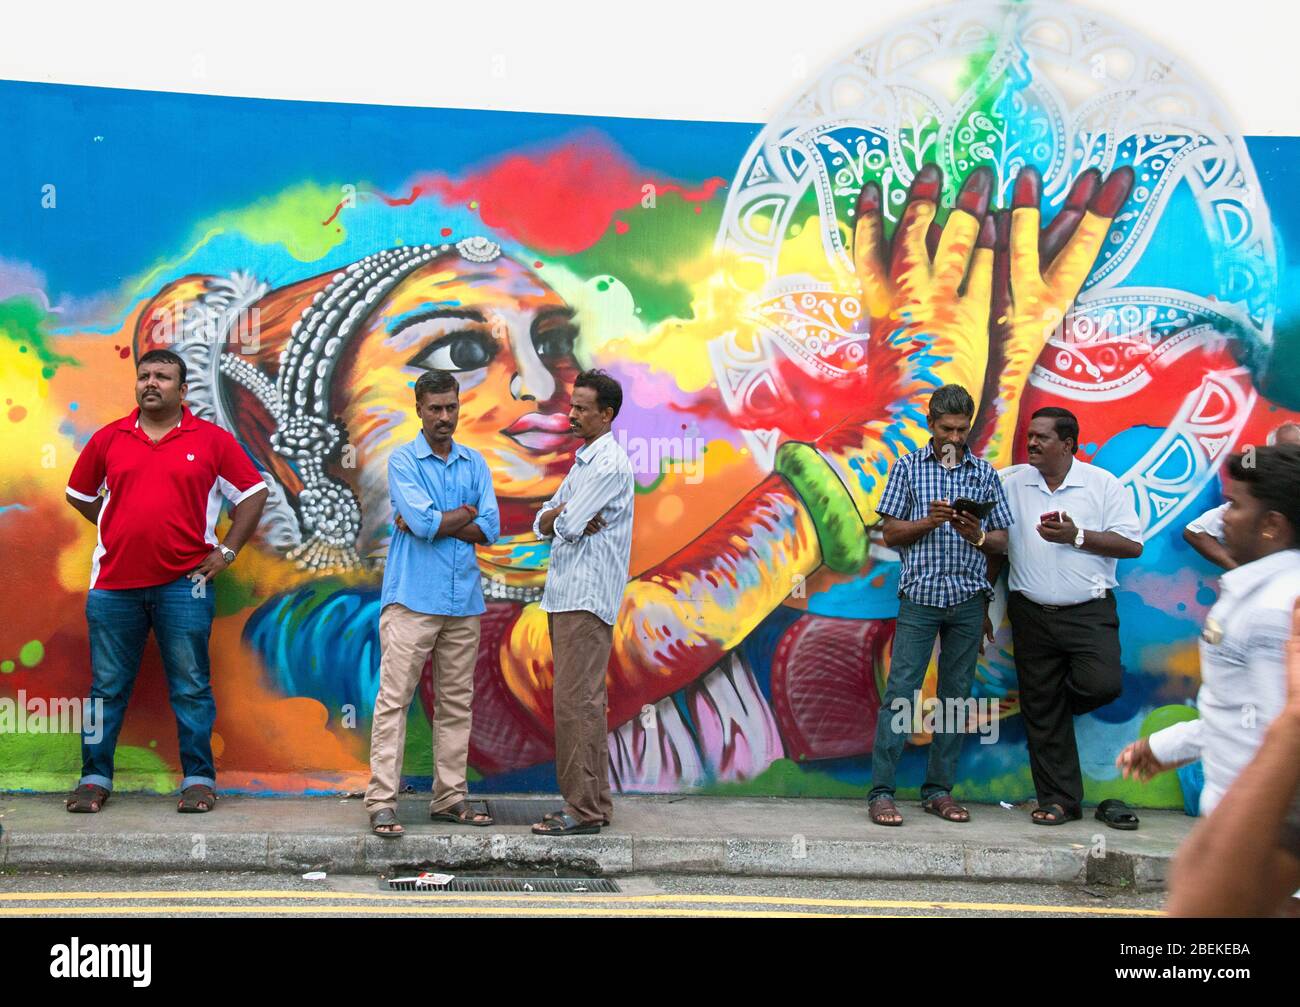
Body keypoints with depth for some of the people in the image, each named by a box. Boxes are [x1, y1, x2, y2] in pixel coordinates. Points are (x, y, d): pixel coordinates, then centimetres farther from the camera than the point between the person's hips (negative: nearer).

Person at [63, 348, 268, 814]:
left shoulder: (211, 440, 2)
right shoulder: (107, 439, 8)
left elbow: (253, 492, 6)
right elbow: (78, 493, 21)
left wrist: (227, 550, 0)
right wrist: (118, 531, 11)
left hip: (183, 583, -2)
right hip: (114, 583, 2)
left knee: (191, 688, 3)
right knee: (107, 687, 9)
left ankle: (199, 780, 12)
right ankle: (94, 779, 20)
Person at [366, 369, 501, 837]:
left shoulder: (475, 462, 12)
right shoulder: (403, 460, 0)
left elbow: (490, 528, 1)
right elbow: (423, 521, -15)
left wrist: (434, 522, -8)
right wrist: (464, 513, 1)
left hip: (464, 600, 5)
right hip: (413, 598, -5)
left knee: (456, 701, 9)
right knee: (394, 698, -5)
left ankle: (450, 797, 17)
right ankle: (382, 801, -2)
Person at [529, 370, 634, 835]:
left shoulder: (610, 464, -11)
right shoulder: (583, 462, 20)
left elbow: (566, 524, -18)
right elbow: (542, 525, 15)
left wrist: (561, 516, 5)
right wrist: (566, 517, -6)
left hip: (586, 599, -10)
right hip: (564, 595, 10)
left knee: (576, 702, -9)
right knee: (583, 701, 12)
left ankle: (584, 809, -4)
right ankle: (594, 801, 18)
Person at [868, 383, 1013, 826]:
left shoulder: (985, 473, 11)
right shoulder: (908, 466, 6)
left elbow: (1001, 541, 11)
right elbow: (891, 534, 3)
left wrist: (977, 535, -10)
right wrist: (929, 521, -13)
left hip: (969, 598, 3)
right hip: (920, 594, -2)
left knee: (955, 696, 6)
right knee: (900, 692, -7)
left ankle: (938, 790, 15)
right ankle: (881, 792, -4)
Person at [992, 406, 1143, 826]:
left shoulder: (1103, 484, 0)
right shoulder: (1012, 485, 6)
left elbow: (1132, 545, -5)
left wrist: (1077, 536, -14)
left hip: (1089, 610, -2)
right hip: (1031, 613, 2)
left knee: (1102, 684, -21)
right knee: (1041, 712, 4)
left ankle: (1061, 700, 15)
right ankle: (1058, 799, 15)